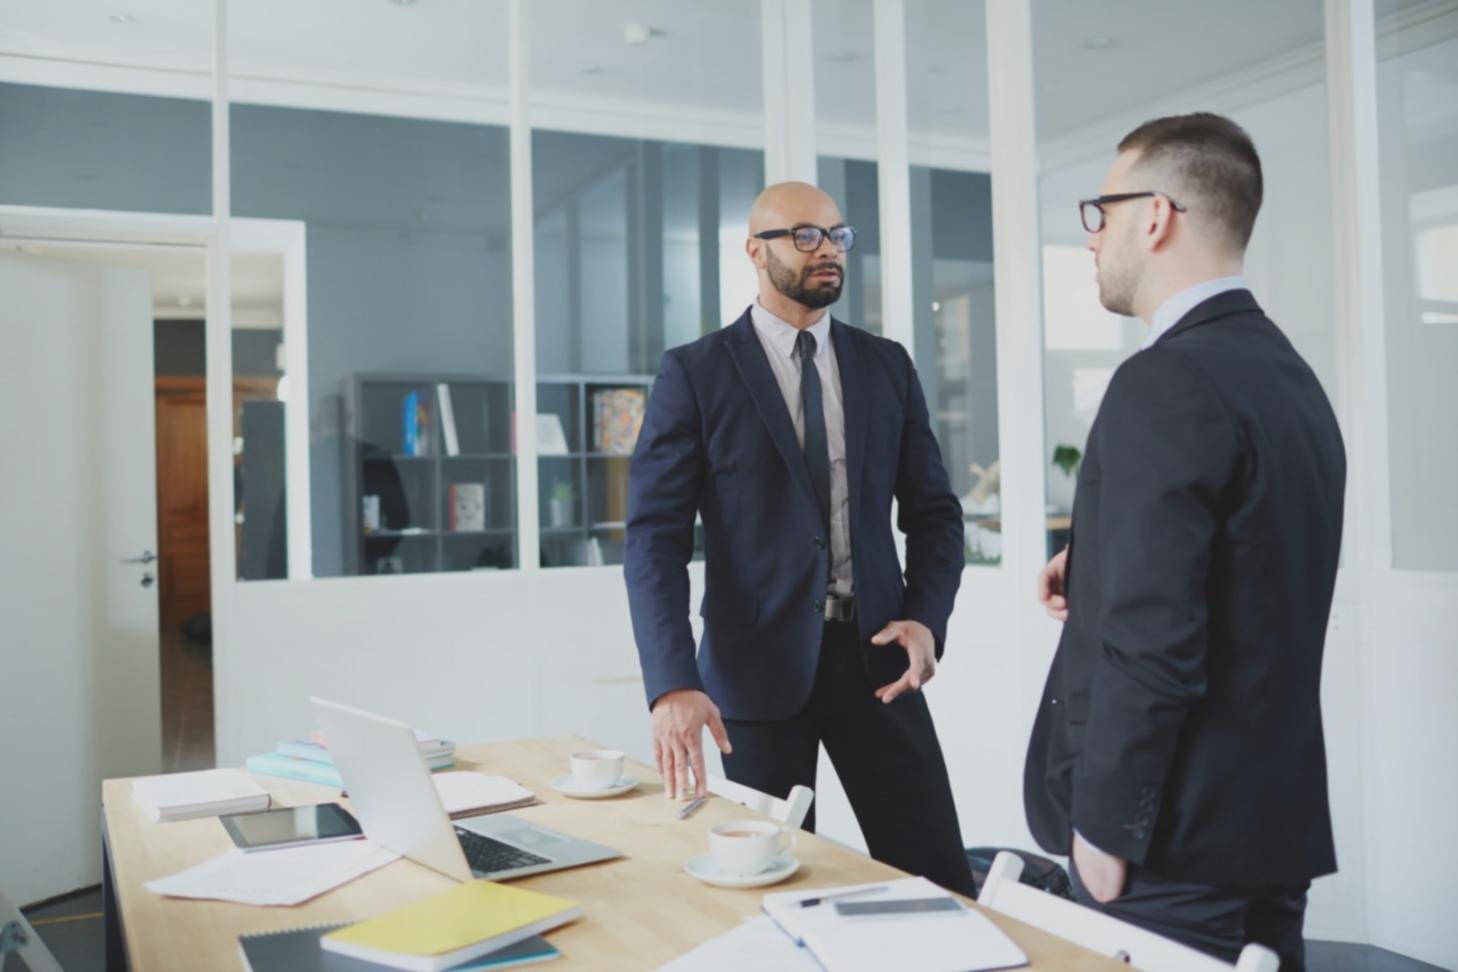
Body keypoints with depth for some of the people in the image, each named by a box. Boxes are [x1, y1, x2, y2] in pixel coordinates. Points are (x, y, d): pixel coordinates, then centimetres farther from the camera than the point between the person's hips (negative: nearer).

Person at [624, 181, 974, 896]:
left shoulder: (886, 365, 9)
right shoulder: (695, 374, -3)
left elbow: (932, 509, 11)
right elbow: (655, 537, -8)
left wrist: (926, 618, -6)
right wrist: (674, 683, -19)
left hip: (874, 656, 3)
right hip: (760, 663, -2)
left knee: (938, 878, 4)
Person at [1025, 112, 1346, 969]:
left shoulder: (1166, 382, -20)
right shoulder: (1288, 372, 9)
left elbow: (1153, 643, -24)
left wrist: (1104, 826, -14)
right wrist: (1098, 567, 7)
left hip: (1180, 833, -9)